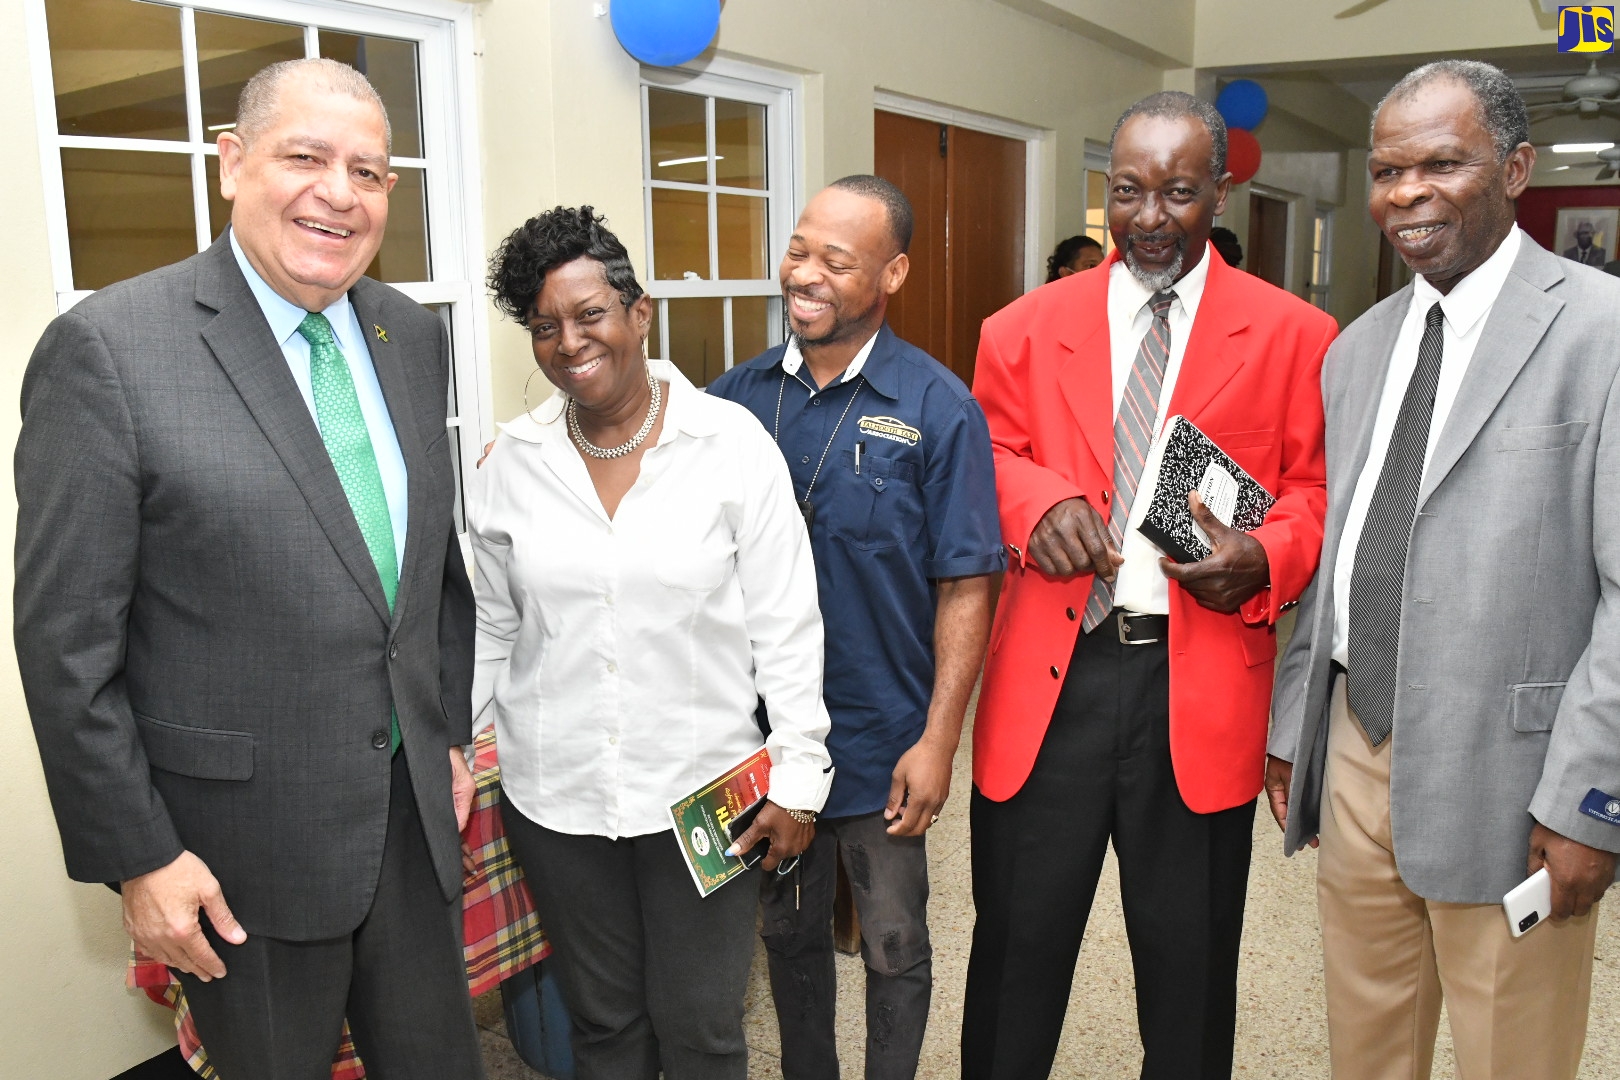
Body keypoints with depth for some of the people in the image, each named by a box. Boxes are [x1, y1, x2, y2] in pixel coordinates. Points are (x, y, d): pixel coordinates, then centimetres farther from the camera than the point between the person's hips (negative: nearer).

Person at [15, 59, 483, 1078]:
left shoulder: (414, 336, 4)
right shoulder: (109, 347, -15)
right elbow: (67, 641, -13)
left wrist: (452, 733, 12)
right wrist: (138, 856, -11)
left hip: (416, 815, 5)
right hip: (244, 848, -5)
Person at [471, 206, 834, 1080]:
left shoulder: (732, 444, -8)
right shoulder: (511, 464, 0)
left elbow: (786, 626, -6)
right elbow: (490, 631, 8)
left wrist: (796, 777, -7)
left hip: (699, 788, -2)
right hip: (555, 796, 3)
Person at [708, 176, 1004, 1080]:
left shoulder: (938, 409, -11)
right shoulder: (741, 394, 0)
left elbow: (965, 588, -11)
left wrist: (937, 742, -14)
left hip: (882, 741, -3)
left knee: (894, 948, 15)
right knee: (790, 934, 22)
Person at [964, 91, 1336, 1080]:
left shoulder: (1295, 337, 2)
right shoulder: (1025, 329, 6)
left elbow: (1317, 489, 6)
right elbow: (990, 457, 11)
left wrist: (1265, 557, -14)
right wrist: (1039, 500, -11)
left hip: (1201, 689, 0)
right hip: (1049, 676, 1)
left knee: (1189, 960, 16)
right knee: (1018, 942, 14)